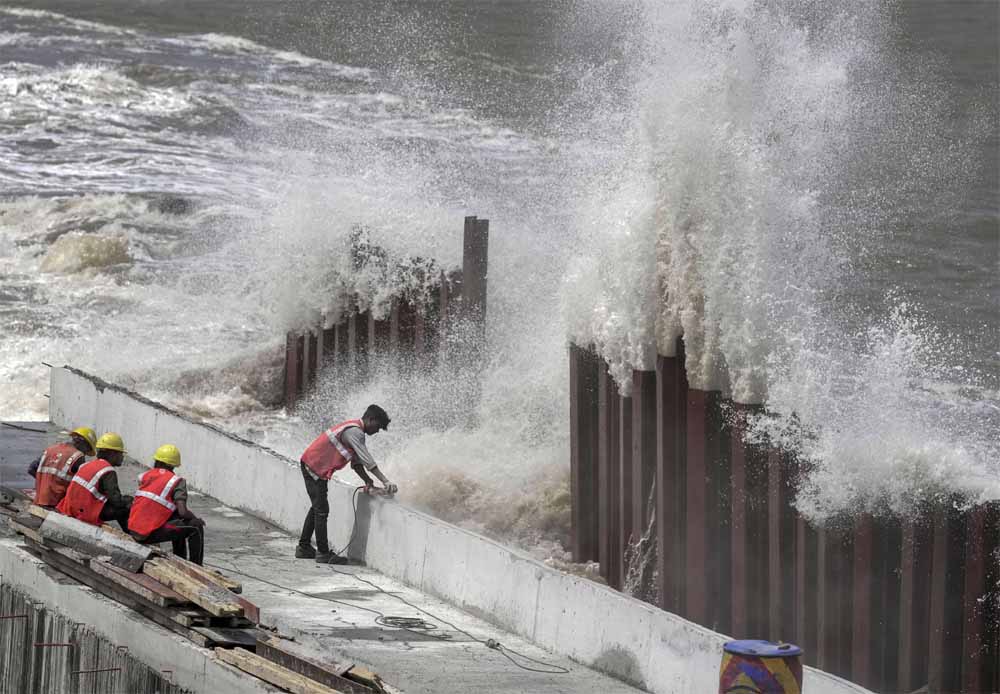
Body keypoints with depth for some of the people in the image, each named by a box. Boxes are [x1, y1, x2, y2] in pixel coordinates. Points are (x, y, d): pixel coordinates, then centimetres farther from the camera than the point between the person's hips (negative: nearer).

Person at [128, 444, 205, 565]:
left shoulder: (144, 476, 13)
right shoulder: (176, 481, -3)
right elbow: (183, 512, -14)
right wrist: (196, 519, 9)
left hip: (132, 531, 7)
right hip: (150, 534, -7)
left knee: (177, 520, 31)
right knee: (197, 526, 5)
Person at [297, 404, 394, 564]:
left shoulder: (356, 430, 13)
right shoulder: (354, 432, -20)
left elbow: (356, 462, 12)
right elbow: (367, 461, -26)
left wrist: (368, 481, 0)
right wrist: (385, 482, -27)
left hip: (310, 465, 11)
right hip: (314, 467, -11)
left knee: (317, 508, 18)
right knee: (321, 510, -8)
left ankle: (304, 548, 26)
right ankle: (323, 553, -6)